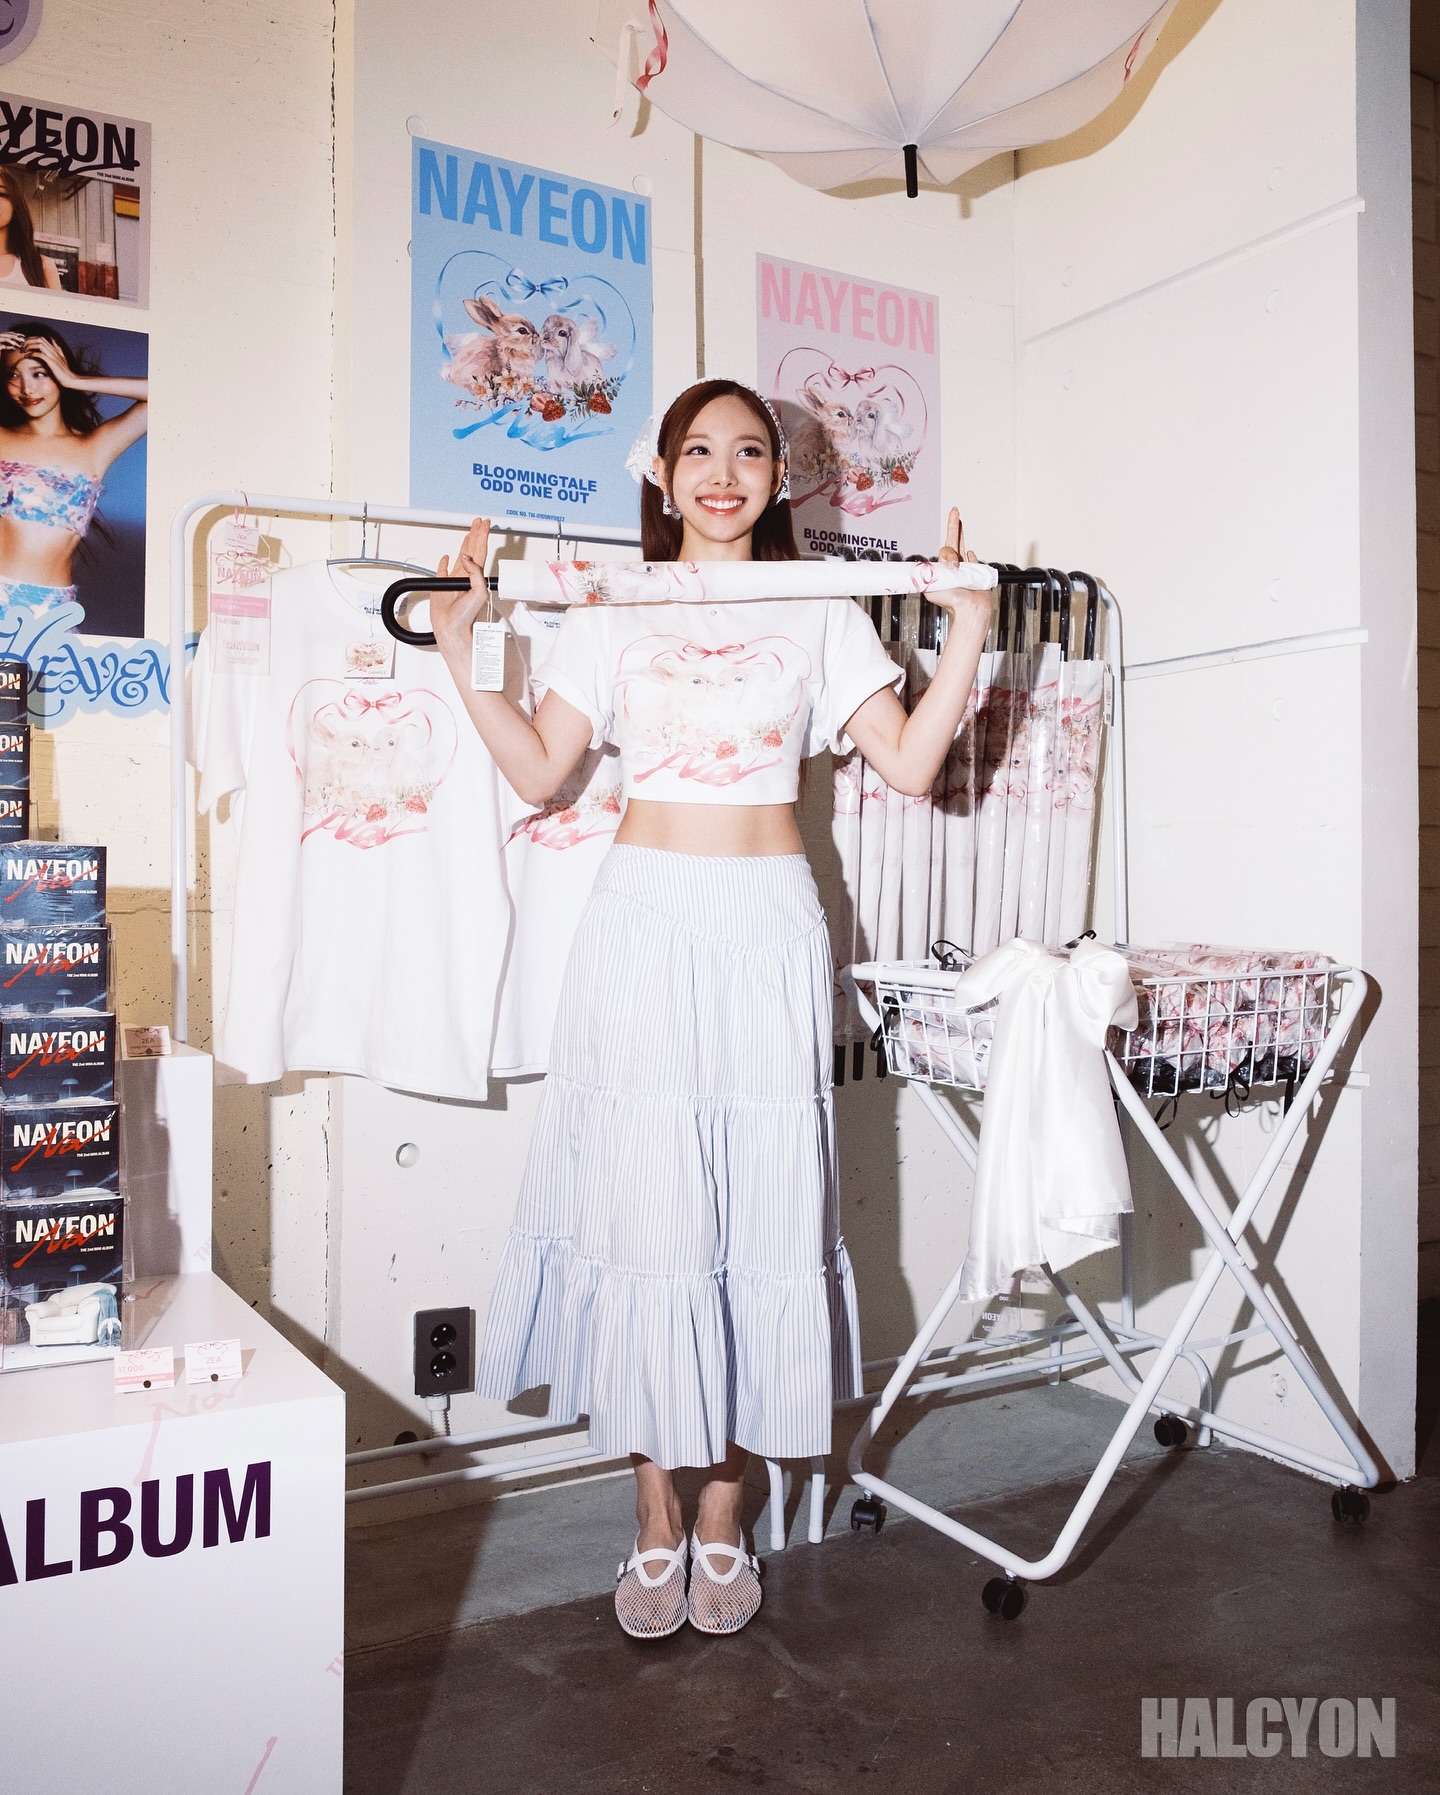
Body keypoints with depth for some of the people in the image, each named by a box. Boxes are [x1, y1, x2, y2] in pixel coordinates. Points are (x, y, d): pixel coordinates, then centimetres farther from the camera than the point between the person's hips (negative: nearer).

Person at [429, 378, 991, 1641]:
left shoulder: (820, 614, 11)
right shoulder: (614, 613, 11)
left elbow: (910, 762, 3)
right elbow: (538, 771, 5)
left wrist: (969, 627, -2)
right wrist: (461, 642, -1)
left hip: (767, 930, 0)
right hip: (646, 921, 0)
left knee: (764, 1207, 1)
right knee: (641, 1202, -1)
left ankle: (726, 1512, 18)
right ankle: (655, 1517, 16)